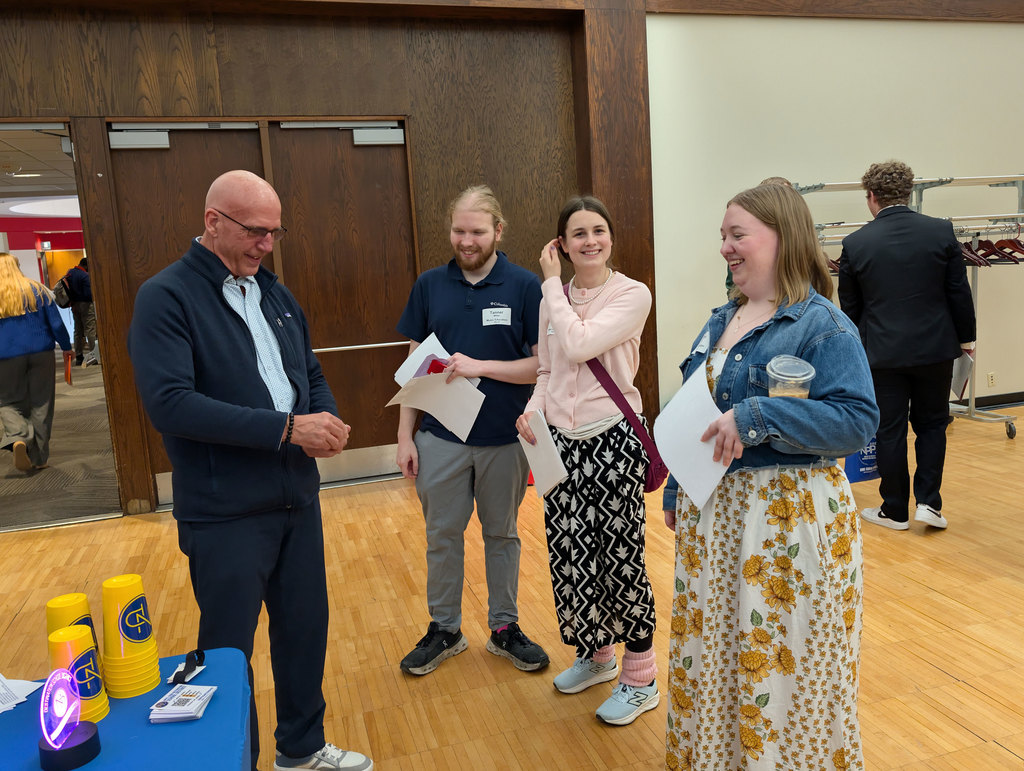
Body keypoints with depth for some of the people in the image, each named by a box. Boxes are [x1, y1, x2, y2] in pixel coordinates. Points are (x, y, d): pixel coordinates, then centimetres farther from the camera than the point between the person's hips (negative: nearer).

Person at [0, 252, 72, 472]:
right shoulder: (37, 290, 2)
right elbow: (56, 323, 2)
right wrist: (66, 347, 14)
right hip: (41, 354, 1)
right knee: (41, 406, 8)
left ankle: (18, 439, -18)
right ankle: (38, 458, 11)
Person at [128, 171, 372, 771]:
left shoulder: (275, 294, 11)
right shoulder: (166, 298, -12)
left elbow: (310, 374, 17)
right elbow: (170, 403, -24)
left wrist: (327, 418, -6)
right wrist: (286, 427, -25)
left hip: (297, 497, 7)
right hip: (225, 514, -7)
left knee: (306, 628, 19)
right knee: (229, 652, 10)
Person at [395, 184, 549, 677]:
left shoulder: (525, 287, -6)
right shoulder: (429, 286, 2)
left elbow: (543, 363, -8)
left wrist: (481, 367, -20)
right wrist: (405, 436, 1)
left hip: (504, 438, -1)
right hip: (441, 437, 2)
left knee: (501, 534, 15)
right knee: (442, 535, 12)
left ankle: (504, 627, 32)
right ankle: (444, 629, 31)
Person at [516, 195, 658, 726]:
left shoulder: (632, 295, -8)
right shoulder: (553, 298, 9)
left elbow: (579, 344, -22)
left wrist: (553, 283, -11)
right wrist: (532, 409, -4)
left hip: (611, 439, -5)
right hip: (560, 442, 5)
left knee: (619, 555, 3)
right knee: (568, 553, 12)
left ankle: (640, 680, 22)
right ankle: (596, 656, 37)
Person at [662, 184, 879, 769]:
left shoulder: (822, 325, -14)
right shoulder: (722, 321, 10)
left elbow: (858, 418, -25)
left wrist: (754, 417, -30)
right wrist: (675, 493, 17)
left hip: (789, 514, -7)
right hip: (712, 509, 8)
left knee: (783, 662, 7)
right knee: (712, 649, 20)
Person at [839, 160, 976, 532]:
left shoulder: (855, 243, -6)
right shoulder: (942, 232, -4)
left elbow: (849, 307, 3)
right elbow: (959, 292, 0)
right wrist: (965, 337, 14)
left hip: (884, 352, -1)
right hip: (936, 348, 2)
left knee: (889, 432, 8)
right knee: (932, 424, 18)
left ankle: (895, 511, 18)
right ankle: (928, 502, 13)